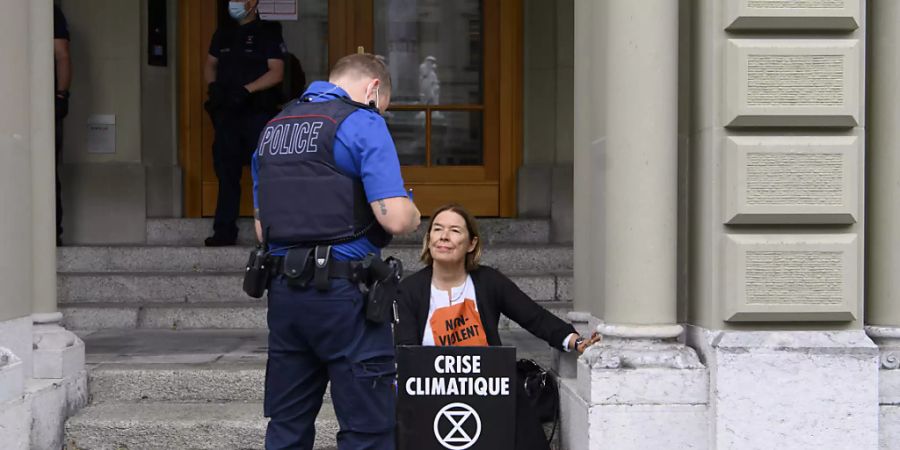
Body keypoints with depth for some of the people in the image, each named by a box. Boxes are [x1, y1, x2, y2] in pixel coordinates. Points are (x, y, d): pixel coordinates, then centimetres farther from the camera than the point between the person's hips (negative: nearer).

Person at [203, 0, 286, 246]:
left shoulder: (268, 33, -2)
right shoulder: (223, 34, 15)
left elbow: (276, 73, -9)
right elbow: (210, 65, 21)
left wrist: (246, 90, -19)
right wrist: (213, 86, 0)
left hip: (258, 113, -5)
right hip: (227, 113, 5)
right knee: (226, 171, 6)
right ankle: (224, 231, 10)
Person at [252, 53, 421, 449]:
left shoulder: (272, 129, 15)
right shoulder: (362, 124, -7)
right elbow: (395, 219, -16)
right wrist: (413, 215, 5)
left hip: (284, 291, 7)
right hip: (343, 294, -7)